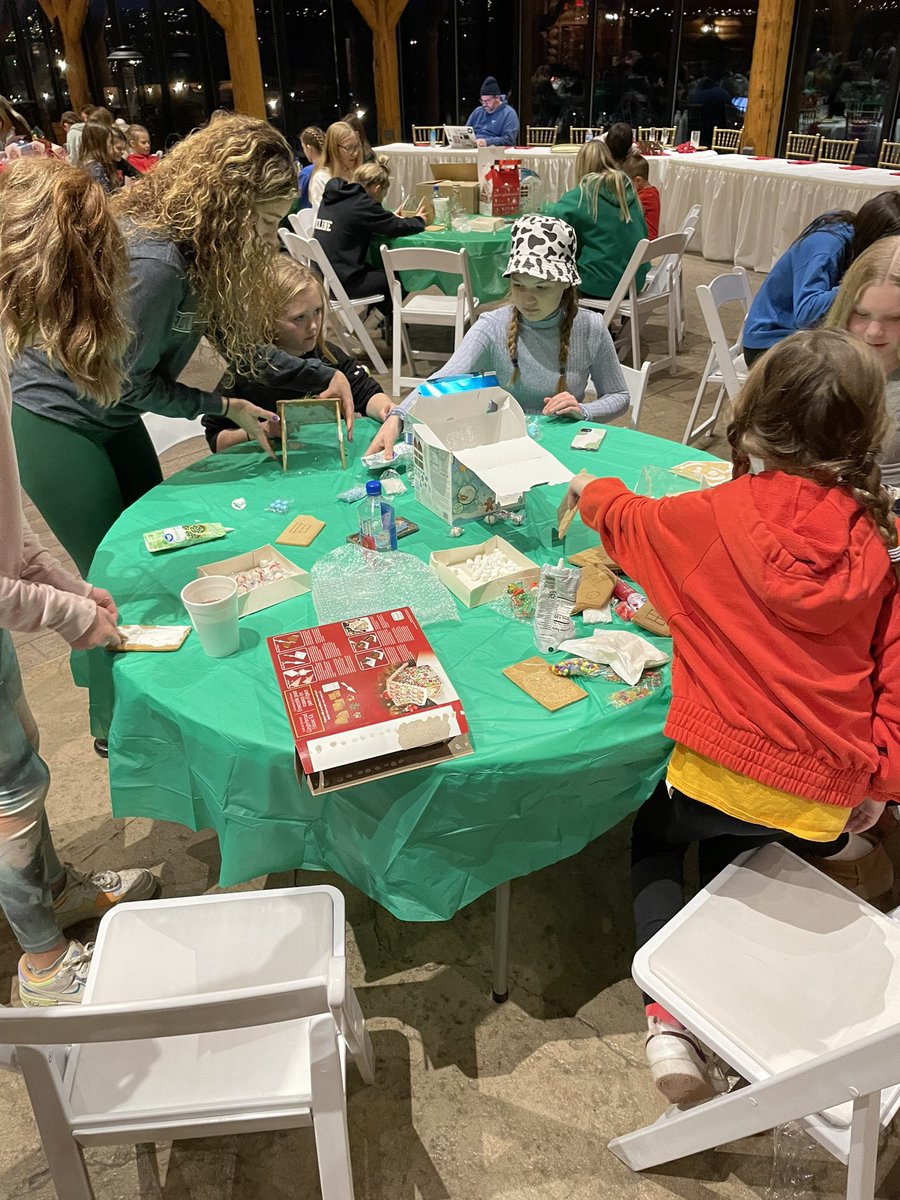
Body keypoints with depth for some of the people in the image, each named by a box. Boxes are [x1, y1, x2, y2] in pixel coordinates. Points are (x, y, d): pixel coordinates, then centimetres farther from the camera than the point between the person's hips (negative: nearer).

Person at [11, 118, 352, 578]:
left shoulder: (202, 248, -5)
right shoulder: (153, 262, -31)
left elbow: (239, 341, 2)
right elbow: (127, 382, -21)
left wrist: (324, 376, -3)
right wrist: (227, 407, -13)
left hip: (112, 416, 9)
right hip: (52, 417, -9)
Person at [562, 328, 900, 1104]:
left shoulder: (718, 517, -9)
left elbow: (631, 524, 12)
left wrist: (589, 490, 33)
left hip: (721, 779, -3)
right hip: (829, 804, 4)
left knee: (655, 840, 29)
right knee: (725, 858, 35)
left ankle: (668, 1013, 13)